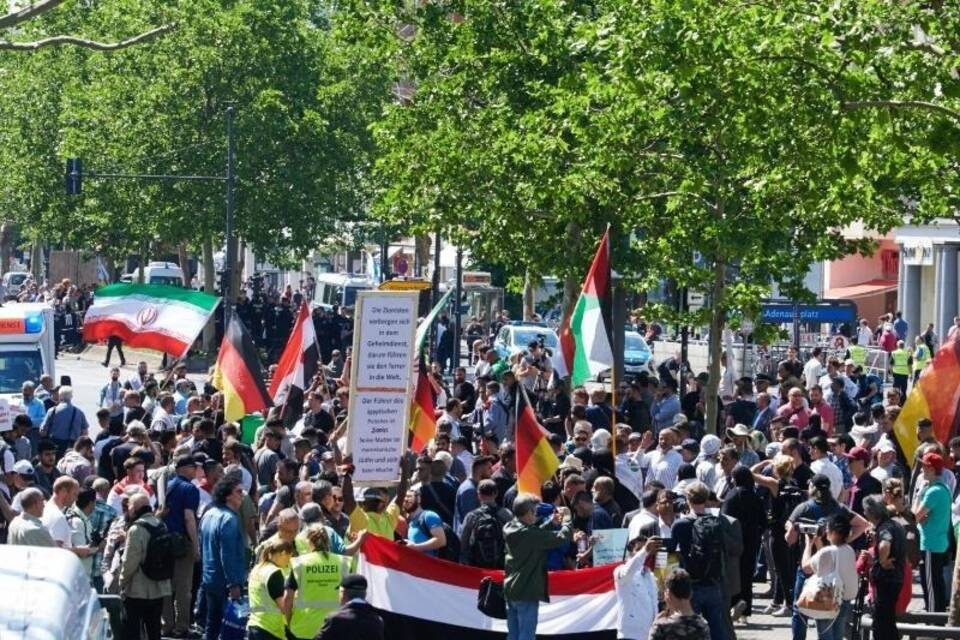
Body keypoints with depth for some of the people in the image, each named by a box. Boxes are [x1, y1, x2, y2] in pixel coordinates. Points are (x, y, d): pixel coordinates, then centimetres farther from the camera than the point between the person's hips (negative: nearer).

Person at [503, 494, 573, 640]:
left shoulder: (509, 529, 3)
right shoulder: (529, 534, -21)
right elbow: (562, 538, -20)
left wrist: (551, 523, 10)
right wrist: (566, 520, -2)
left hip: (510, 590, 8)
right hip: (527, 592, -8)